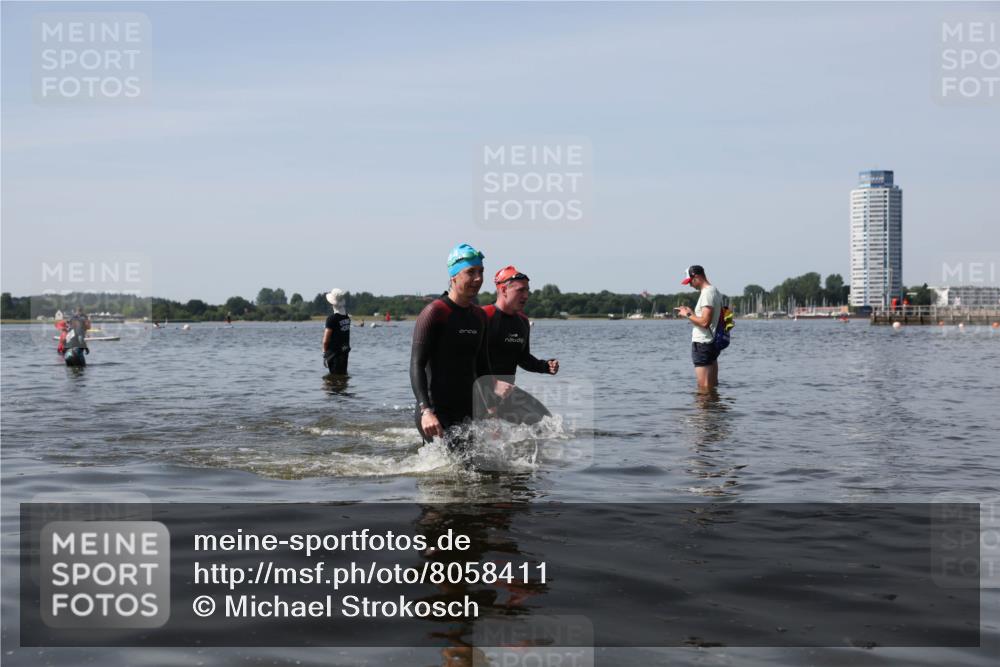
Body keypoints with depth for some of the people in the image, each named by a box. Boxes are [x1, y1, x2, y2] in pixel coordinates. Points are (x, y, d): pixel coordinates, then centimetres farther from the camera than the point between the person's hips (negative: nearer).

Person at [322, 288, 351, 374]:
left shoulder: (332, 318, -17)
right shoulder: (347, 317, 4)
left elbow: (325, 340, -16)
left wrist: (324, 352, -5)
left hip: (334, 352, -6)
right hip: (345, 351, 6)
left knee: (335, 375, -2)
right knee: (343, 374, 14)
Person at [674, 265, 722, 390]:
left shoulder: (707, 293, -16)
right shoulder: (715, 291, 16)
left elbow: (704, 322, -24)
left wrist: (688, 314, -10)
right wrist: (690, 312, 16)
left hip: (702, 344, -11)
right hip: (712, 342, 11)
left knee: (704, 388, -8)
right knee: (713, 386, 14)